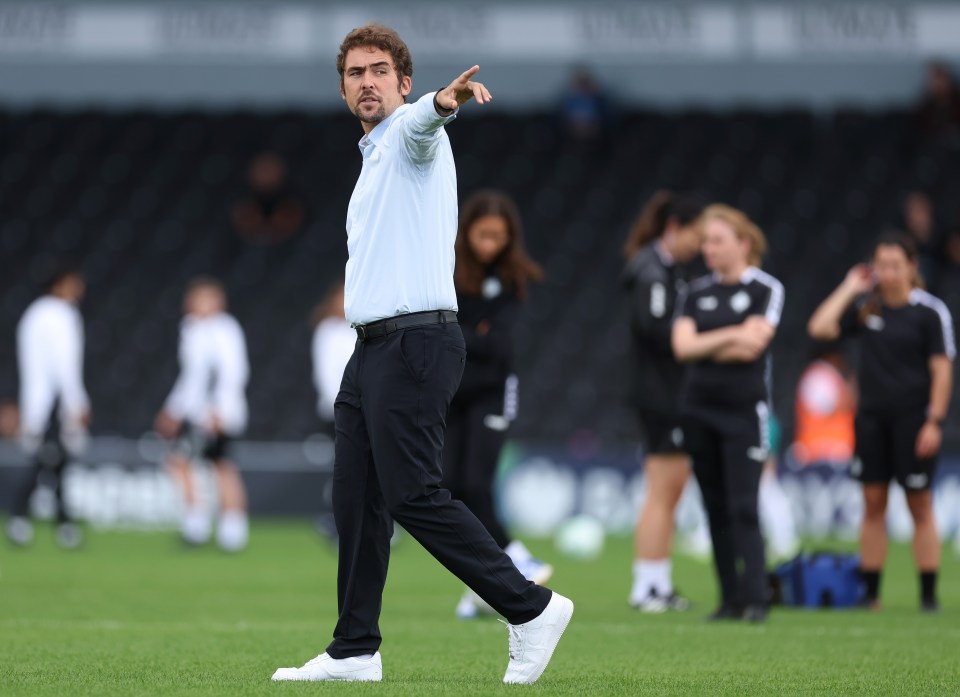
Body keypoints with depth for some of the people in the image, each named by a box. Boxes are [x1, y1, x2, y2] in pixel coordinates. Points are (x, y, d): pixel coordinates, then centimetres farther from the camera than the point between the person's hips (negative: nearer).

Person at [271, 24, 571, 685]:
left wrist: (442, 102, -55)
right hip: (370, 346, 9)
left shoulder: (410, 135, -4)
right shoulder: (372, 160, 24)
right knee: (357, 502, 8)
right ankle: (355, 650, 12)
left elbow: (420, 122, -31)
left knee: (414, 495, -12)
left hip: (416, 341, -9)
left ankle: (530, 607, -5)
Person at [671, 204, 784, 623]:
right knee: (716, 509, 5)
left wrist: (704, 348, -4)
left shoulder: (766, 289, -3)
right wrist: (729, 337, -11)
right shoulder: (697, 293, 11)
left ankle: (755, 599, -11)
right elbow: (682, 345, -2)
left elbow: (752, 345, -14)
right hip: (700, 411, 5)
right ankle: (731, 599, 9)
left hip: (745, 412, -5)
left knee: (743, 507, -12)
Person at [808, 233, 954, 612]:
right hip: (872, 417, 4)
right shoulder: (866, 307, 8)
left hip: (913, 419, -4)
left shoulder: (930, 311, -5)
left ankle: (929, 594, 5)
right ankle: (871, 592, 11)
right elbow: (819, 327, 0)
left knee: (920, 505, 0)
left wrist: (934, 421, -13)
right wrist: (848, 289, 0)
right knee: (873, 504, 5)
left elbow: (942, 369, -7)